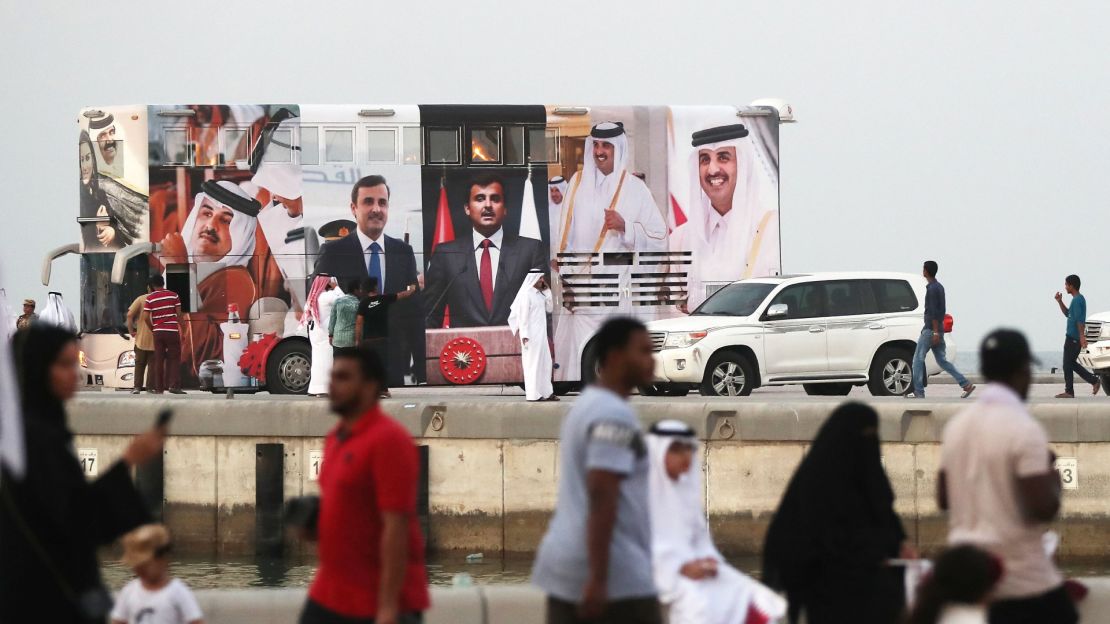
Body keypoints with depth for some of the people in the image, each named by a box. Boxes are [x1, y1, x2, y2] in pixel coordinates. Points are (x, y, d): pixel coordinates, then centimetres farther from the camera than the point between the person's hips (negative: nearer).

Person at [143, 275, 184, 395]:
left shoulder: (150, 298, 0)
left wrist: (152, 328, 11)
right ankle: (174, 385, -9)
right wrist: (181, 327, 9)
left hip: (158, 331, 1)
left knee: (158, 359, 7)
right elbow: (179, 314, -1)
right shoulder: (173, 296, 0)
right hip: (172, 331, -1)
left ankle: (159, 388, 5)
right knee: (174, 358, 3)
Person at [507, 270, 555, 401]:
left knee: (545, 362, 9)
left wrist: (547, 292, 8)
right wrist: (525, 335, -19)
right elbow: (523, 316, -15)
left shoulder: (539, 294, 13)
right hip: (531, 334, -9)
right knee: (533, 362, -6)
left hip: (541, 334, 9)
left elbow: (548, 309, 15)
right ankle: (533, 394, -3)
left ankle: (546, 393, 14)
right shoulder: (526, 294, -12)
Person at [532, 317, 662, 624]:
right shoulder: (614, 415, -14)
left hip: (566, 565, 9)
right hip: (618, 575, -9)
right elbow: (601, 498, -22)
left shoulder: (584, 406, 18)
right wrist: (598, 578, -25)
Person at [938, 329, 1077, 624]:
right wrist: (1053, 481, 1)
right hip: (1025, 580, -7)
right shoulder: (1024, 429, -15)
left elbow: (944, 498, 13)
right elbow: (1043, 508, -19)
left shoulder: (958, 424, 7)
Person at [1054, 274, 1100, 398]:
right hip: (1073, 337, 10)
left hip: (1073, 338, -10)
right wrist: (1060, 302, 18)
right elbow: (1068, 314, 28)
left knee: (1068, 365, -4)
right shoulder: (1079, 299, 16)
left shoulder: (1077, 300, -15)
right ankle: (1094, 381, 12)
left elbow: (1079, 319, -24)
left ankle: (1069, 392, 0)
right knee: (1071, 364, 15)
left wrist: (1082, 336, -30)